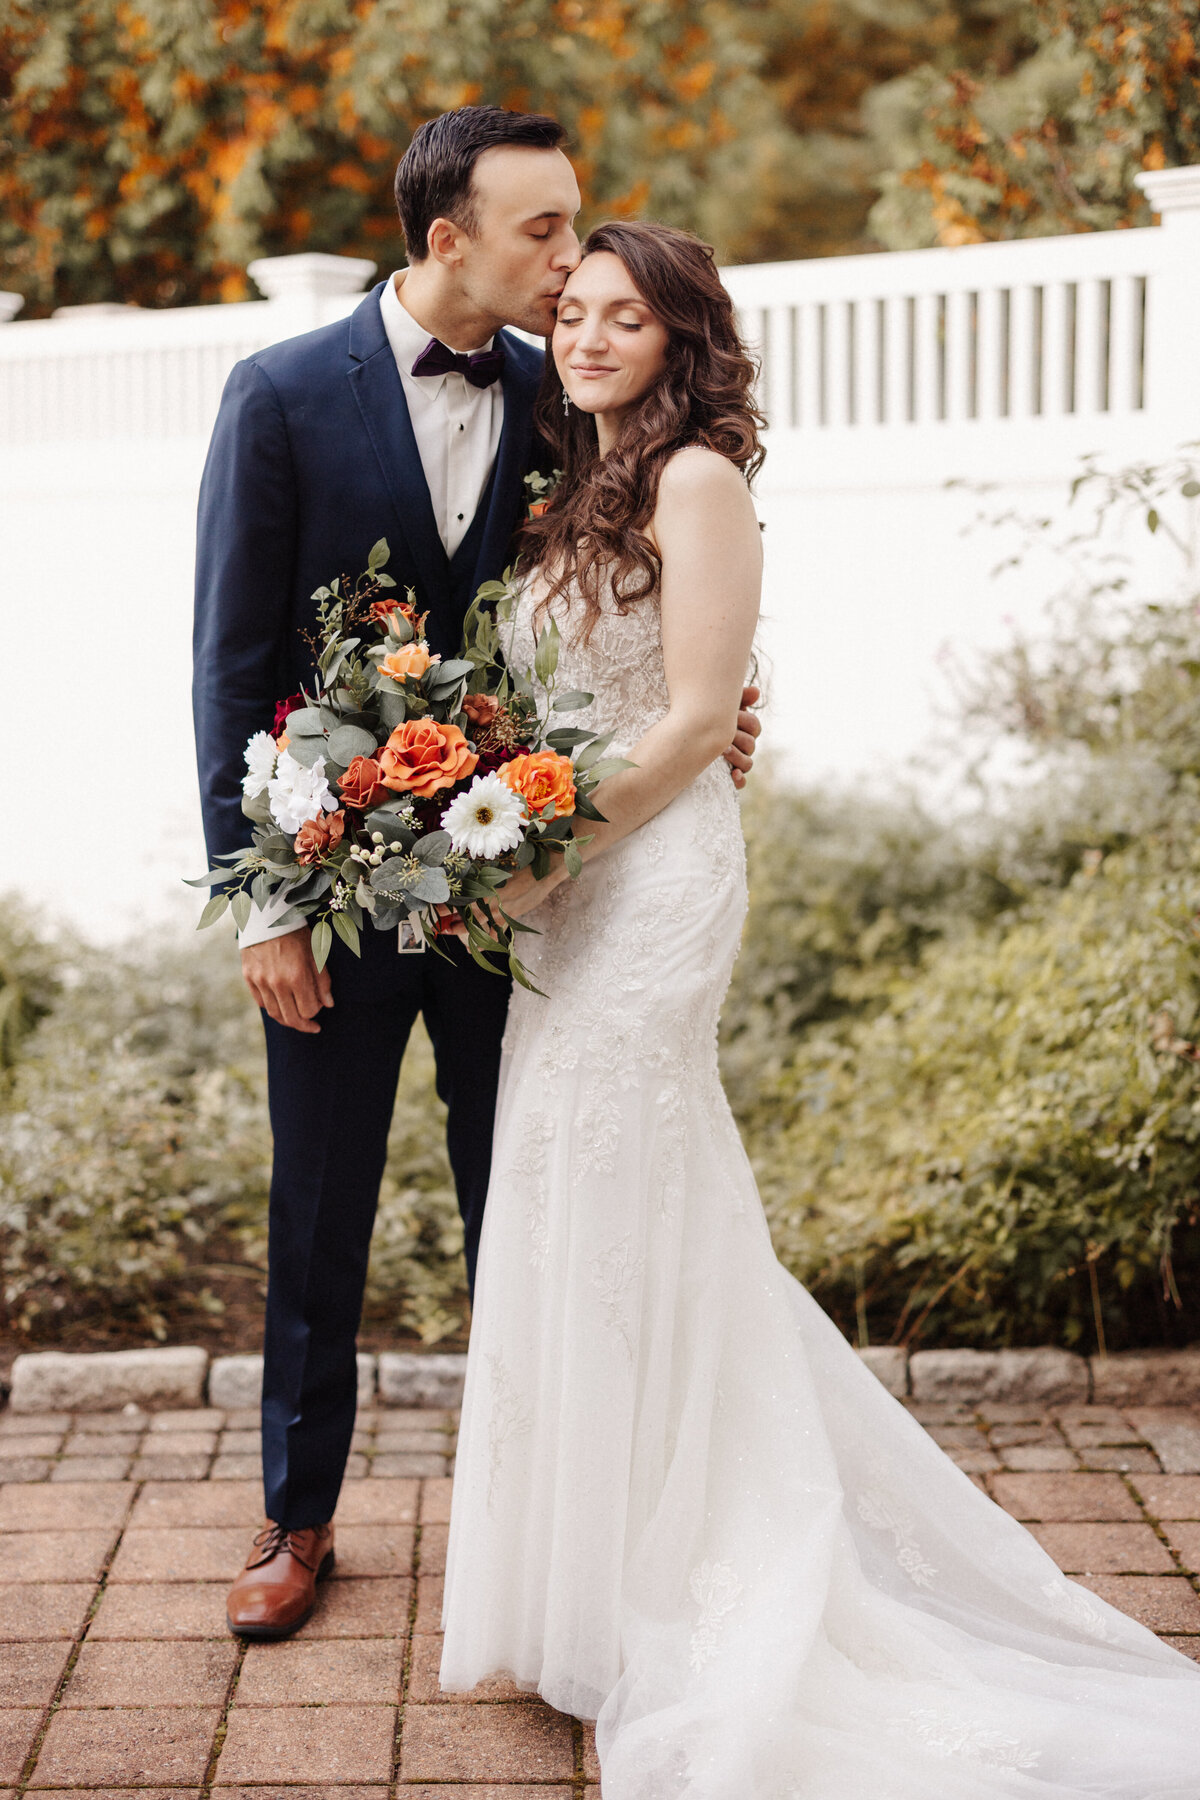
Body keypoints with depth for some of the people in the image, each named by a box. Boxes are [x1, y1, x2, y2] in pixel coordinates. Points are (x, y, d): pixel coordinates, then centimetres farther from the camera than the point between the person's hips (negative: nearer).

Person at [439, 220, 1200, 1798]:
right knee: (587, 1217, 14)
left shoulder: (698, 480, -10)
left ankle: (629, 1600, 13)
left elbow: (693, 721, -15)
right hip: (573, 884, 9)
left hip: (647, 878, -9)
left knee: (609, 1211, -1)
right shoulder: (583, 489, 17)